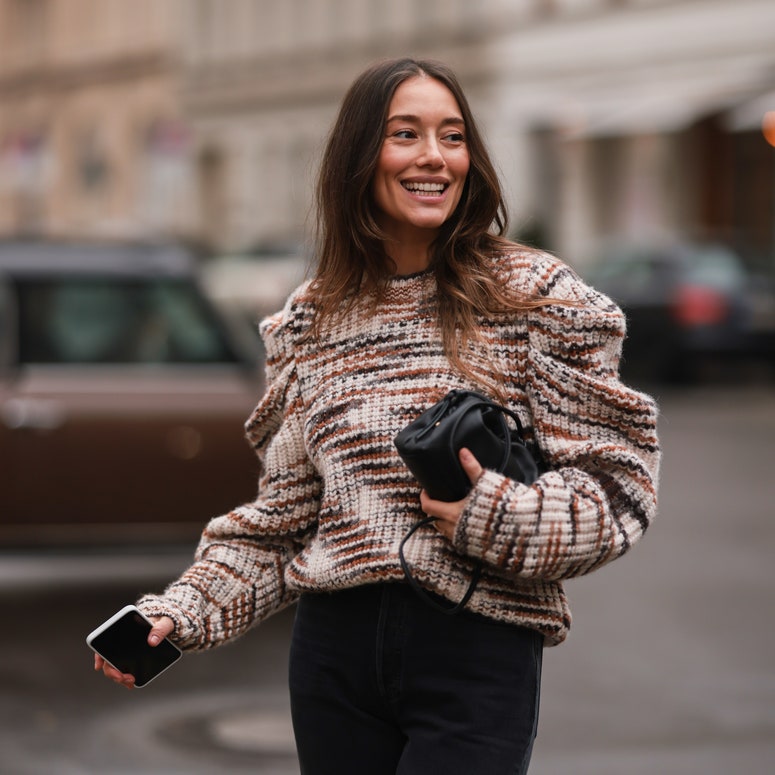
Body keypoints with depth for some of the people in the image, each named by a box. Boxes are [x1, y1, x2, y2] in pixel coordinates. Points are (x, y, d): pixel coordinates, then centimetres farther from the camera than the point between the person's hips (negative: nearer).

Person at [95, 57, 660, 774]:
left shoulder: (535, 297, -2)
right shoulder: (309, 323, 9)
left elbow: (618, 485, -5)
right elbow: (284, 519, 12)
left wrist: (495, 517, -22)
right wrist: (180, 615, 0)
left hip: (479, 652, -3)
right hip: (334, 652, 3)